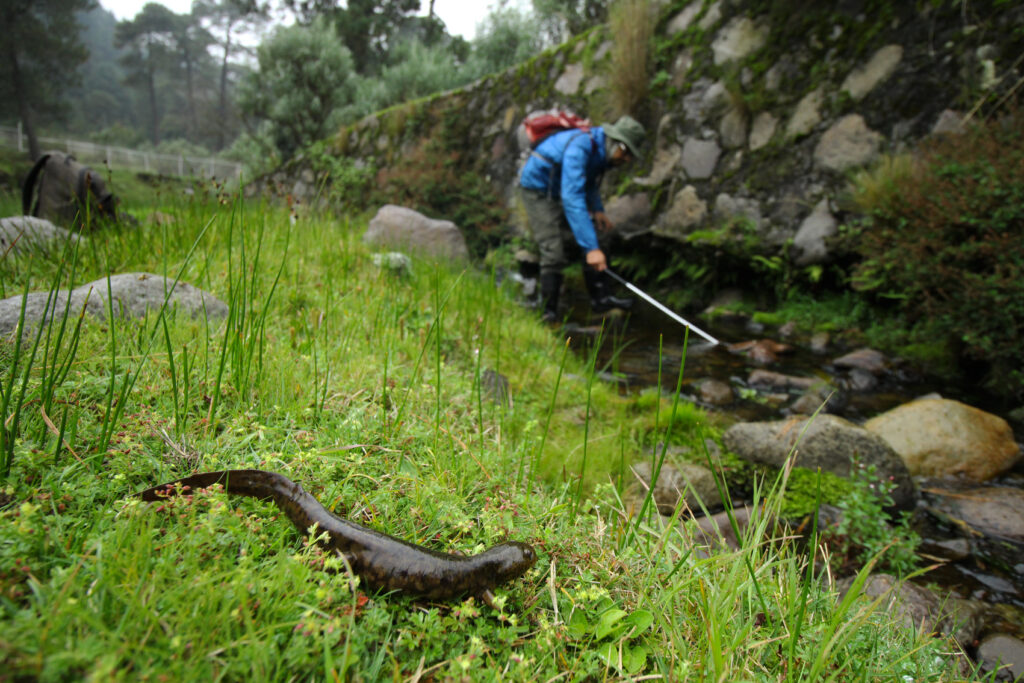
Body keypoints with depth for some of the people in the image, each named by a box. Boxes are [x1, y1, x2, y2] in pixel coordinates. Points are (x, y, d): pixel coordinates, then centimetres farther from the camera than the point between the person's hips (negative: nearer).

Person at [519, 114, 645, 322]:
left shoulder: (601, 149, -3)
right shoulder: (579, 149, -33)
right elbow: (572, 199, -42)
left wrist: (597, 209, 0)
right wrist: (591, 248, -46)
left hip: (562, 190, 9)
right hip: (538, 190, -9)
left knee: (590, 240, 3)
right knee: (554, 253, -17)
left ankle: (601, 299, 10)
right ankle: (549, 314, -4)